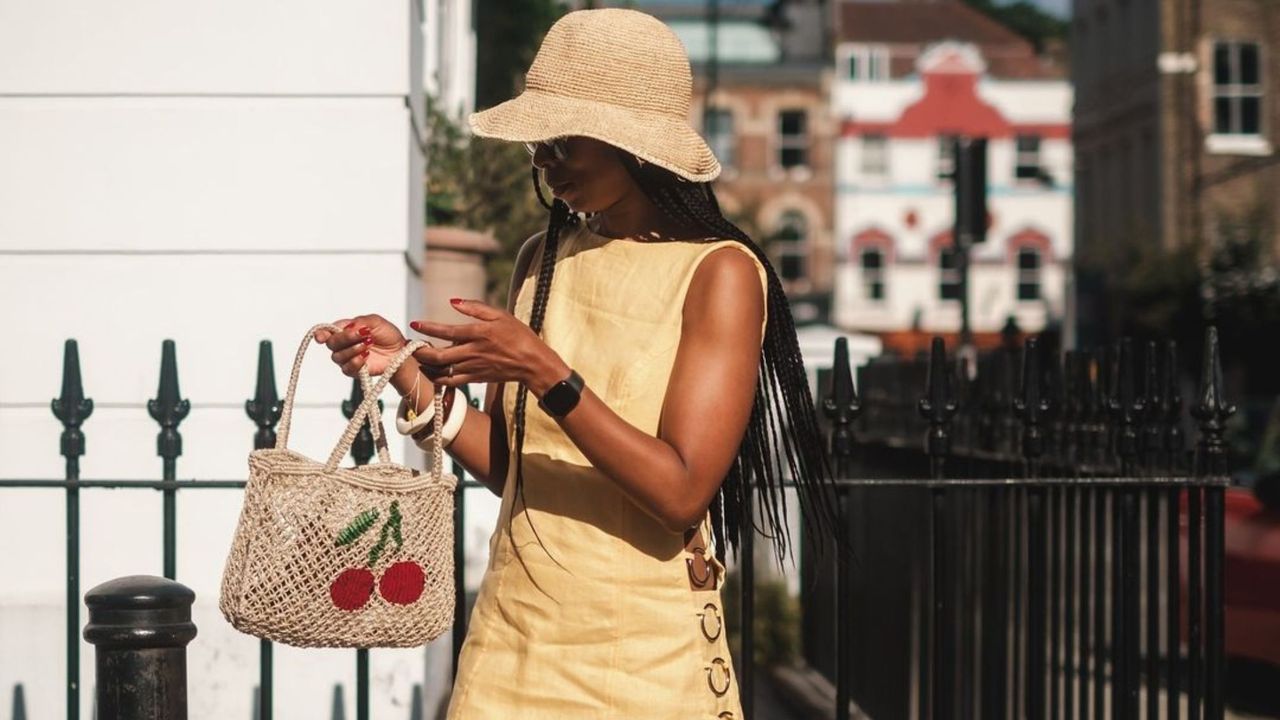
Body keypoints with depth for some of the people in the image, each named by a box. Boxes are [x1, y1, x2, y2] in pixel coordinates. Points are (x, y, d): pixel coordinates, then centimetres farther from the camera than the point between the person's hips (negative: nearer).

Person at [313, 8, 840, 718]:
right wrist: (413, 373, -5)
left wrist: (546, 374, -25)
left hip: (646, 654, -5)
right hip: (513, 634, 5)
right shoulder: (542, 258, 6)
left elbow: (681, 492, -19)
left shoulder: (719, 271, -10)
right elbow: (507, 466, 8)